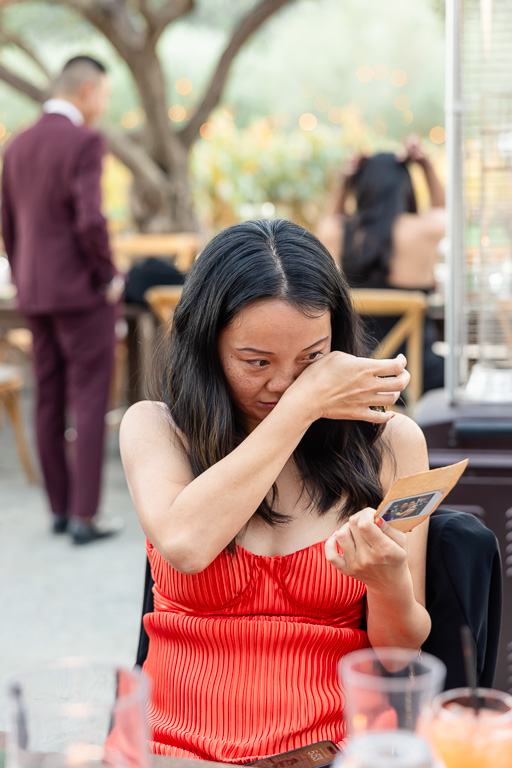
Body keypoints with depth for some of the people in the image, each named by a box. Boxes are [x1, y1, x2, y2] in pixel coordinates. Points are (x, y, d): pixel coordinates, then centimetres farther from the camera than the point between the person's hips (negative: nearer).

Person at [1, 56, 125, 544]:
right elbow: (89, 221, -23)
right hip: (82, 292, -7)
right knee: (89, 403, -2)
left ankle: (60, 508, 18)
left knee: (49, 403, 11)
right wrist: (110, 278, -10)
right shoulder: (84, 142, -13)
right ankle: (84, 516, -2)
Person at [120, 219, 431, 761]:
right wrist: (303, 407, -11)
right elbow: (183, 543, -18)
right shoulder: (154, 427, 5)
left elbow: (401, 653, 5)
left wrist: (391, 585, -19)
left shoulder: (390, 442, 3)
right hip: (172, 744, 0)